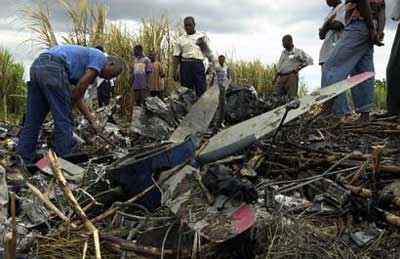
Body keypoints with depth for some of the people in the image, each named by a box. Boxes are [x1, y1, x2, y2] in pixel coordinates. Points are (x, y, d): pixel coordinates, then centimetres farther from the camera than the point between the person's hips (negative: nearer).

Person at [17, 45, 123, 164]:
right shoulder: (100, 57, 8)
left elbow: (78, 97, 29)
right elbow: (81, 85, -4)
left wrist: (92, 121, 26)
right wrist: (68, 106, 8)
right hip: (53, 68, -10)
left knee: (32, 121, 11)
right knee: (63, 121, -1)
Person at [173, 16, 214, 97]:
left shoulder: (202, 36, 16)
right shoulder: (181, 39, 15)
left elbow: (209, 53, 14)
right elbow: (176, 57, 9)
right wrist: (175, 71, 0)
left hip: (198, 64, -1)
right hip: (185, 65, 1)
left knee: (202, 90, -9)